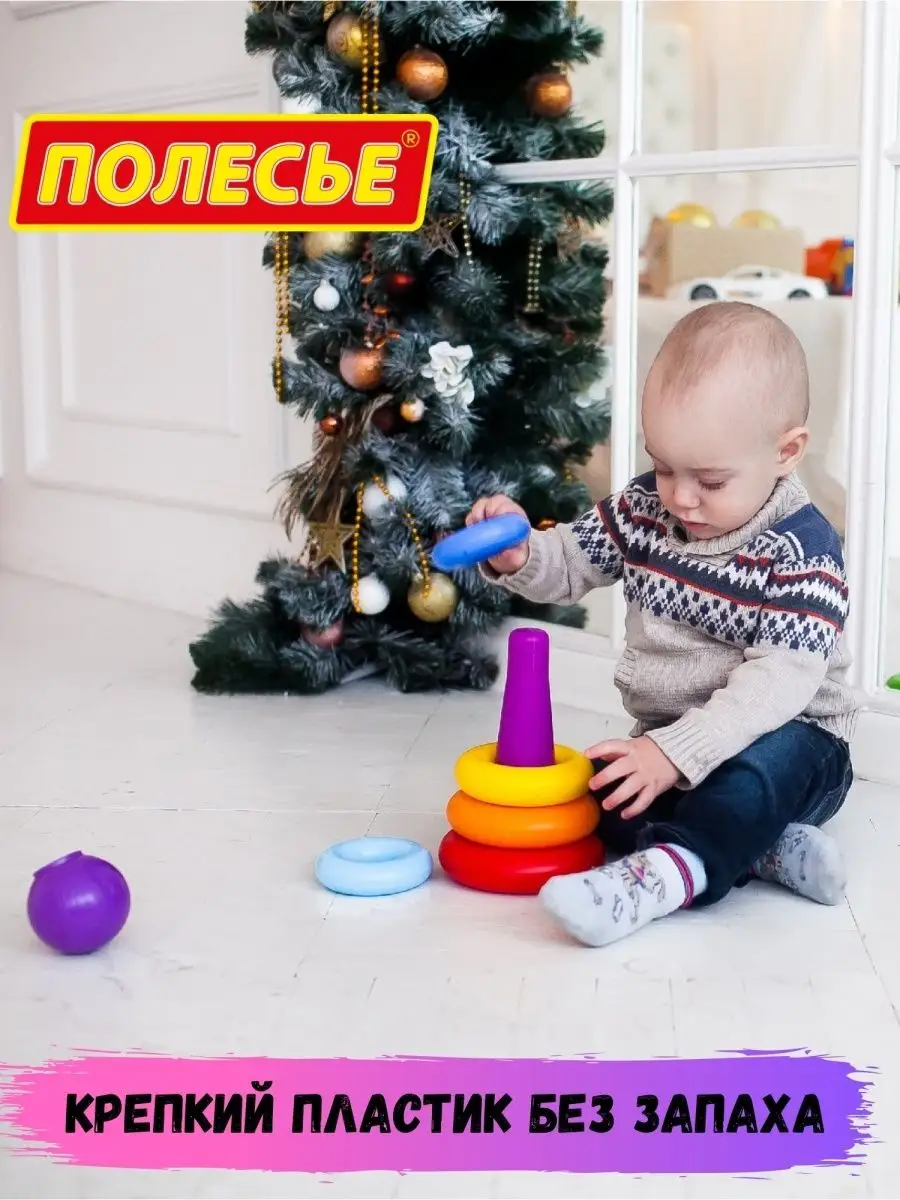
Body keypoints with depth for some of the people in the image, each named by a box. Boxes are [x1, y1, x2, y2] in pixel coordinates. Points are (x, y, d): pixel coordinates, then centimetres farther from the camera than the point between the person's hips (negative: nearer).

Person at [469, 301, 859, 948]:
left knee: (775, 758, -39)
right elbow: (569, 562, 9)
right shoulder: (646, 507, -2)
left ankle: (667, 870, -44)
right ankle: (759, 843, -20)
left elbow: (779, 681, -28)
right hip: (667, 741, 6)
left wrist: (675, 753, -38)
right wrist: (518, 556, -17)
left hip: (785, 736, -5)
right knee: (591, 797, -21)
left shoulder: (801, 550, -19)